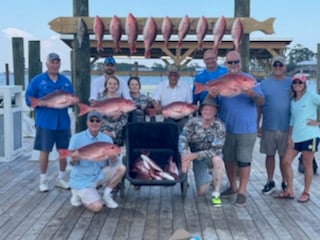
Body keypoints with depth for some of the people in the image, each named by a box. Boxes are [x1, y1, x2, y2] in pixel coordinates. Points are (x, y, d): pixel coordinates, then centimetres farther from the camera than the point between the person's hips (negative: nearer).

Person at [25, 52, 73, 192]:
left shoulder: (66, 81, 10)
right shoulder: (37, 80, -1)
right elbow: (29, 100, -4)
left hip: (63, 122, 4)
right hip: (45, 122, -3)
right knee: (45, 151, 2)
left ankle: (61, 179, 24)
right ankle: (43, 180, 17)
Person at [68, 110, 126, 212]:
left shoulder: (107, 139, -3)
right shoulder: (77, 138, -11)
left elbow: (114, 164, -7)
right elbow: (70, 161, -11)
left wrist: (113, 157, -31)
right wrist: (74, 159, -35)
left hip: (99, 176, 4)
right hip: (82, 180, -4)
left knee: (121, 168, -18)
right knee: (97, 207, -22)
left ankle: (106, 194, 2)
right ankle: (78, 193, 9)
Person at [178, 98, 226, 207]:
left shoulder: (219, 126, -19)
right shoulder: (192, 123, -15)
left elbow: (216, 149, -24)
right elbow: (182, 140, -20)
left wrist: (194, 155, -33)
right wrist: (185, 157, -39)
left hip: (212, 156, -1)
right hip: (198, 160, 1)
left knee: (217, 159, -39)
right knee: (201, 192, -6)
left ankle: (216, 194, -24)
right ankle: (208, 178, 31)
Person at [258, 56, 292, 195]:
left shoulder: (291, 83, 2)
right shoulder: (264, 84, 3)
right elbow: (259, 106, 5)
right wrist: (257, 125, 2)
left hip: (286, 127, 0)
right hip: (268, 127, 1)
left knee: (284, 156, 8)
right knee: (270, 155, 9)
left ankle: (285, 183, 22)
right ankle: (270, 182, 21)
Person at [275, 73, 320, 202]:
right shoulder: (292, 101, 15)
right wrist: (289, 136, 7)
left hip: (310, 136, -6)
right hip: (296, 137, 6)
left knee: (307, 165, 3)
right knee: (286, 162, 4)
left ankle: (306, 193, 15)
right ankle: (289, 191, 15)